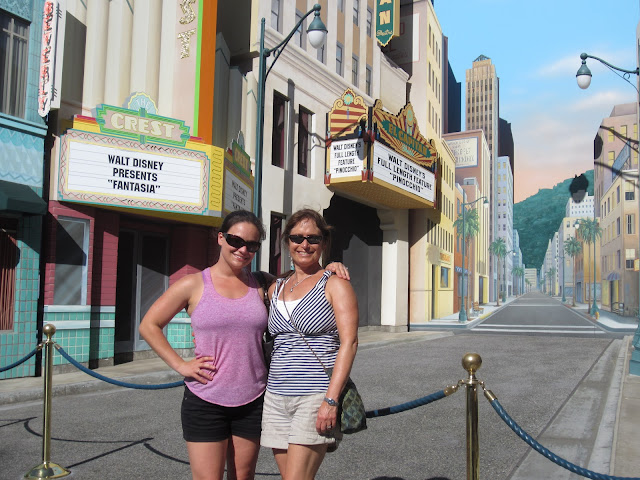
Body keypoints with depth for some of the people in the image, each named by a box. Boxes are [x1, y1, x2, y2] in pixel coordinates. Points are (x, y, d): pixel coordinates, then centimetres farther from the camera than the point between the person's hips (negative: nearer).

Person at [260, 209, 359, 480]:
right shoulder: (276, 289, 15)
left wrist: (331, 399, -18)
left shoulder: (334, 285, -2)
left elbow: (349, 342, -10)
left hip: (316, 396, -5)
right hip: (276, 397, 6)